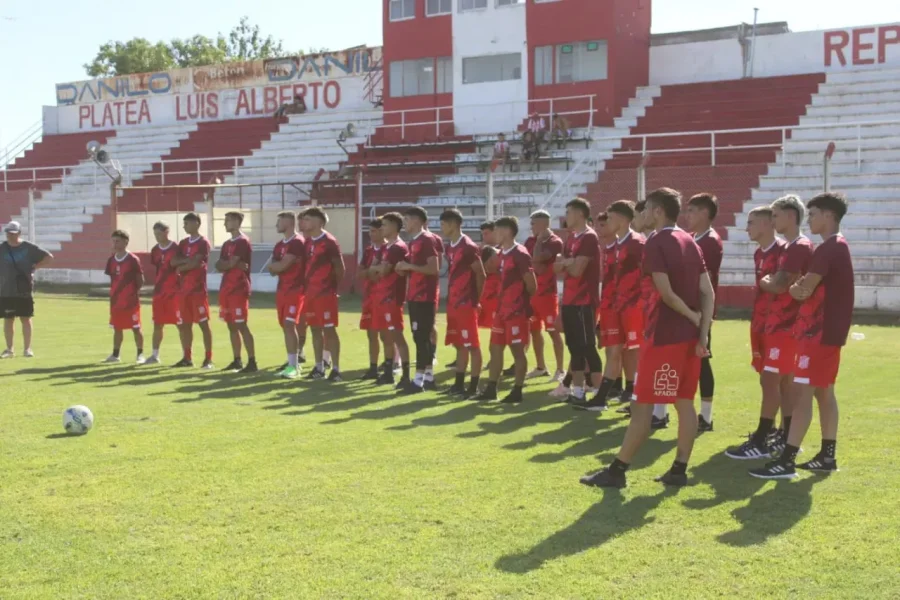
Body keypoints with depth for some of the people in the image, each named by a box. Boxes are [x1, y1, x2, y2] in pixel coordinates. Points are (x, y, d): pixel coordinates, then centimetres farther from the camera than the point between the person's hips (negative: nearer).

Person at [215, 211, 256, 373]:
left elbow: (231, 263, -18)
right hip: (226, 289, 9)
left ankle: (252, 362, -10)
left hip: (238, 289, -9)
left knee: (241, 326, -11)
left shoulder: (243, 242, -11)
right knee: (232, 326, 11)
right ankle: (237, 361, 18)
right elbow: (219, 266, 9)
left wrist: (224, 264, 2)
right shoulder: (227, 243, 17)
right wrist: (232, 264, -10)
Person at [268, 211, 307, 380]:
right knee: (285, 327, 9)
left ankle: (294, 366, -12)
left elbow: (282, 266, -17)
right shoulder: (279, 245, 16)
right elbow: (272, 269, 13)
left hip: (295, 291, -9)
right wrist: (280, 265, -7)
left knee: (290, 325, -14)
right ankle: (292, 362, 16)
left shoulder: (298, 243, -12)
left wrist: (275, 265, 4)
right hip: (282, 290, 9)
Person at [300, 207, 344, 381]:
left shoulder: (329, 242, -12)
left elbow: (339, 268, -8)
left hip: (326, 293, -7)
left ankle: (336, 369, -1)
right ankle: (319, 367, 19)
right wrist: (308, 286, 11)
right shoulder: (308, 242, 11)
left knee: (329, 330, -5)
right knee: (315, 329, 11)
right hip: (311, 293, 7)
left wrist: (333, 287, 0)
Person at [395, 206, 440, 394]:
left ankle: (418, 381, -7)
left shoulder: (427, 240, -13)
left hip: (424, 296, -10)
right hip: (415, 295, 10)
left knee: (421, 338, -8)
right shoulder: (413, 242, 17)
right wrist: (404, 269, 6)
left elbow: (434, 269, -20)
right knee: (423, 337, 12)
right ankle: (429, 377, 18)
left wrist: (409, 266, -19)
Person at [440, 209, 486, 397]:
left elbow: (481, 275, -11)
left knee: (472, 345, -3)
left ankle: (473, 387, -1)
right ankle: (459, 384, 19)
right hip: (454, 304, 9)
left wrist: (475, 300, -4)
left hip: (466, 304, -9)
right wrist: (451, 299, 11)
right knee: (459, 345, 13)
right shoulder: (450, 248, 14)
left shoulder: (468, 247, -13)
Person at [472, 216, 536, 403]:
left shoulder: (520, 254, -15)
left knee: (517, 350, -1)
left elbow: (531, 284, -14)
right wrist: (502, 303, 11)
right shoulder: (502, 254, 13)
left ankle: (517, 392, 6)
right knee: (495, 348, 11)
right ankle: (491, 389, 19)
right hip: (502, 309, 9)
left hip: (517, 311, -9)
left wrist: (521, 302, 0)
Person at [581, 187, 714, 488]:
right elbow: (708, 293, 6)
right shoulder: (690, 242, 12)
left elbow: (666, 293, -18)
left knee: (643, 404, -4)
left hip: (664, 335, -8)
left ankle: (617, 471, 2)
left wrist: (693, 318, -5)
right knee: (685, 402, 10)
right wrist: (703, 333, 1)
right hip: (689, 335, 8)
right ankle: (679, 470, 13)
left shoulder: (656, 243, -11)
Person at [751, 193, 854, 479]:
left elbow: (803, 291, -18)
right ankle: (827, 456, 20)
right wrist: (803, 287, 1)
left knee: (803, 393, -11)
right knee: (824, 392, 14)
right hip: (831, 330, 10)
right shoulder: (839, 246, 16)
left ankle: (786, 461, -12)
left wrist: (796, 288, 2)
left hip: (819, 331, -10)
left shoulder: (827, 249, -17)